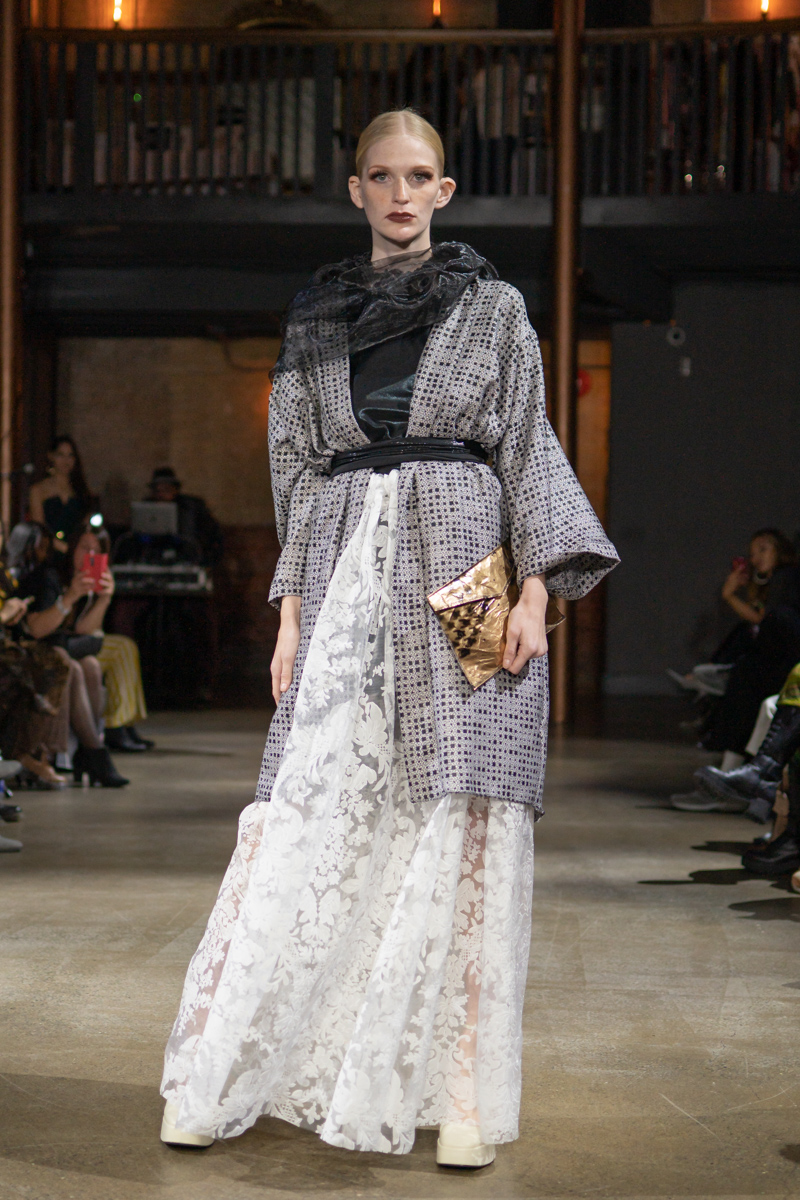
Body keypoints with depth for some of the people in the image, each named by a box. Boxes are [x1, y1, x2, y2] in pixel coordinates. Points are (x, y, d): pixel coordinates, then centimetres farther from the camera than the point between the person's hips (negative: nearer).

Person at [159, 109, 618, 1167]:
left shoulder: (493, 307, 10)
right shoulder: (316, 318, 16)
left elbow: (530, 452, 5)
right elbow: (300, 471, 16)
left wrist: (536, 590, -7)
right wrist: (291, 610, 7)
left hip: (465, 572, -1)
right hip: (350, 573, 2)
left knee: (466, 819, -7)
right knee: (309, 810, -6)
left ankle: (463, 1091, -1)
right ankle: (216, 1085, -2)